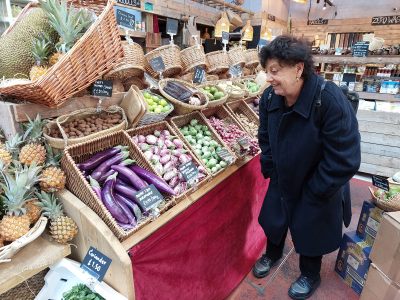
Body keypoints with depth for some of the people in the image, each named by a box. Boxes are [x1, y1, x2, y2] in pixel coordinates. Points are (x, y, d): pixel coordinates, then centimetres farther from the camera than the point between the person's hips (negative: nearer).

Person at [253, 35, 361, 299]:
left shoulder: (330, 100, -31)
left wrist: (313, 193, -18)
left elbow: (345, 160, -27)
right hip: (282, 182, 5)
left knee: (310, 233, 15)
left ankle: (310, 276, 47)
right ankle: (273, 254, 54)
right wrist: (269, 170, 1)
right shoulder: (269, 97, -14)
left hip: (317, 190, -4)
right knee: (273, 220, 21)